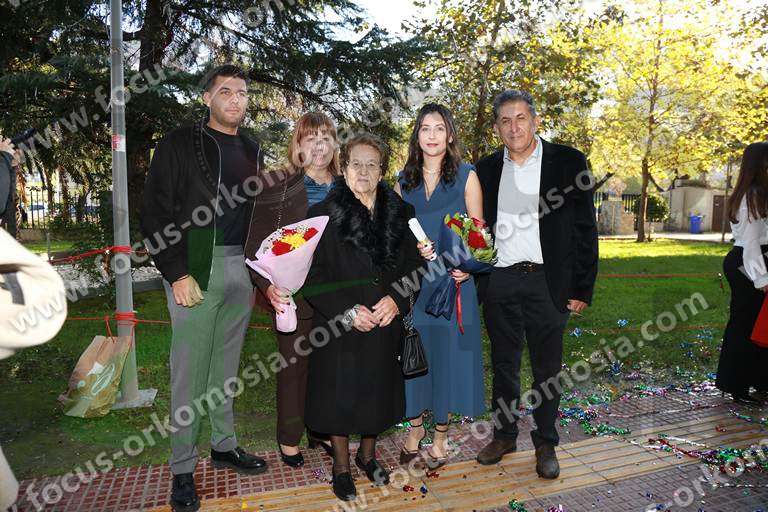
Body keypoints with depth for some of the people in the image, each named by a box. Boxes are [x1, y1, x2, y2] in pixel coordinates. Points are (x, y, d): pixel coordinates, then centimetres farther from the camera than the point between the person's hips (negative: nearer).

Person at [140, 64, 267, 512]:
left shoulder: (253, 151, 14)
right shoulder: (181, 144, -1)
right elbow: (155, 213, -6)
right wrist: (177, 274, -13)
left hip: (242, 269, 5)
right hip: (196, 269, -5)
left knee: (227, 362, 14)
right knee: (190, 367, 0)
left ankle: (224, 446, 29)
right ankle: (183, 468, 14)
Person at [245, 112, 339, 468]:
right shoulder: (279, 188, -5)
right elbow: (256, 244, -7)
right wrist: (268, 286, -20)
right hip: (293, 295, -3)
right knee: (294, 365, 8)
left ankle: (319, 429, 32)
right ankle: (290, 438, 27)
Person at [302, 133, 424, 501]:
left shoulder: (399, 213, 2)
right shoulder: (323, 215, -8)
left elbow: (414, 267, 5)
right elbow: (313, 277, -9)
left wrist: (396, 299, -12)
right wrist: (348, 312, -17)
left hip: (386, 325, 3)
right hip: (339, 328, -3)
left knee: (377, 394, 17)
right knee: (340, 395, 9)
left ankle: (367, 454, 42)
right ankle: (341, 466, 33)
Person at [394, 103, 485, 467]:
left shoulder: (466, 176, 3)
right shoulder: (404, 181, 11)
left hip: (453, 280, -2)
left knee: (448, 352, 3)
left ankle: (440, 435, 20)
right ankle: (415, 427, 26)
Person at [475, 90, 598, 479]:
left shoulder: (568, 162, -2)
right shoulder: (487, 169, 8)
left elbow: (585, 229, -3)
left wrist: (582, 288, -6)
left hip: (547, 282, -2)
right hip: (498, 282, 3)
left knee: (547, 369, 9)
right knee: (504, 364, 14)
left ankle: (545, 443, 26)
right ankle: (504, 435, 30)